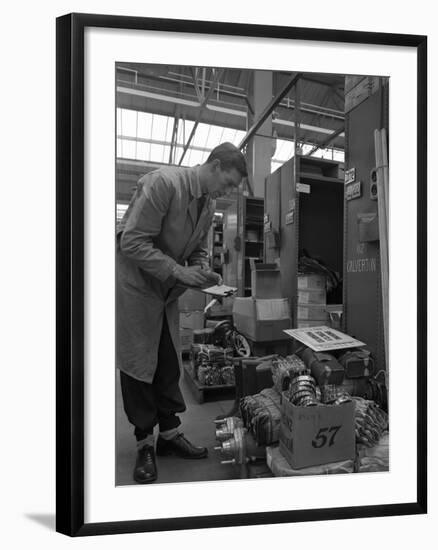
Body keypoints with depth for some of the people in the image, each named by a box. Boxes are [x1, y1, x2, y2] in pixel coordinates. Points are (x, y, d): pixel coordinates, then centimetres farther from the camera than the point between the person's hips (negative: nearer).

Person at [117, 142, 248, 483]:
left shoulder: (209, 204, 4)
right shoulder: (163, 183, -21)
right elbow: (132, 242, -24)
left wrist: (203, 273, -6)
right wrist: (178, 271, -26)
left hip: (168, 292, 7)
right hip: (135, 285, -7)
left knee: (170, 364, 9)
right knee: (138, 364, 1)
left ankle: (170, 433, 24)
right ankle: (144, 443, 17)